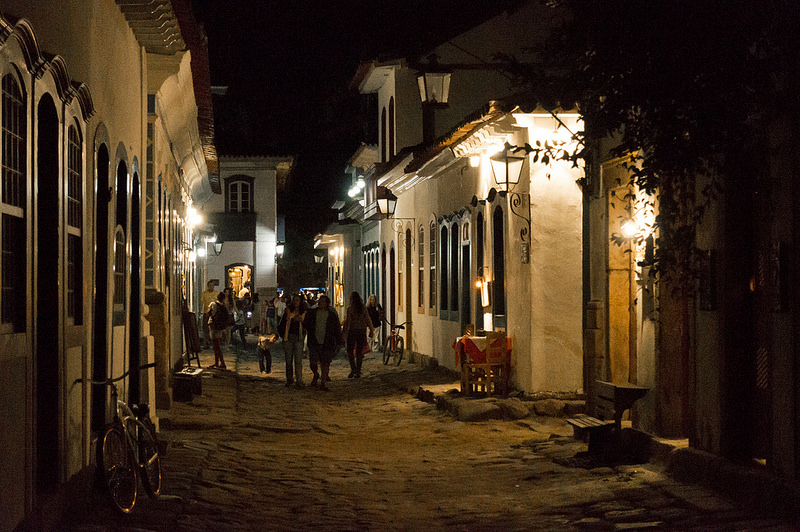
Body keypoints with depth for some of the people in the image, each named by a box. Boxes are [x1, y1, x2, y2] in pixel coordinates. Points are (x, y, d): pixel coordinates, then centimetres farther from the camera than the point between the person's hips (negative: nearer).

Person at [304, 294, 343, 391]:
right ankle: (316, 375, 29)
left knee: (325, 364, -1)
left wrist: (339, 342, 4)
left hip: (327, 343, -1)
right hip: (314, 343, 1)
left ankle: (323, 384, 11)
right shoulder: (312, 313, 6)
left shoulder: (332, 315, 3)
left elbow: (337, 329, 7)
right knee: (313, 363, -3)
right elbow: (306, 325, 17)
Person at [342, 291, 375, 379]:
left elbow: (347, 321, -9)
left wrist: (345, 330, -2)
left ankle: (353, 368, -10)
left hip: (352, 330, -4)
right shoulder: (364, 307, 3)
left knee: (350, 350, 6)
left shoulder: (350, 308, -9)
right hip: (362, 330, 4)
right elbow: (367, 319, 7)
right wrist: (371, 330, 14)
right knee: (359, 352, 8)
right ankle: (358, 372, 8)